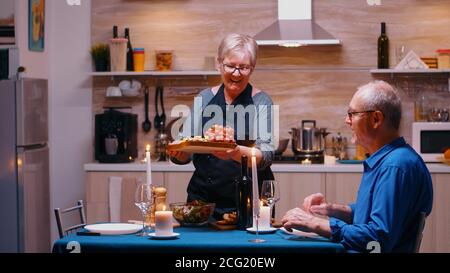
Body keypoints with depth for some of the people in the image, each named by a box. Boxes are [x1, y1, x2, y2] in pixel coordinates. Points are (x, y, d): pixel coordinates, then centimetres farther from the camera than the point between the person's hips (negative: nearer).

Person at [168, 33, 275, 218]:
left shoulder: (261, 102, -1)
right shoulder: (204, 98, 7)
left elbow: (266, 156, -12)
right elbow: (186, 154, 9)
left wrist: (237, 152, -30)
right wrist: (177, 153, -14)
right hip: (203, 198, 2)